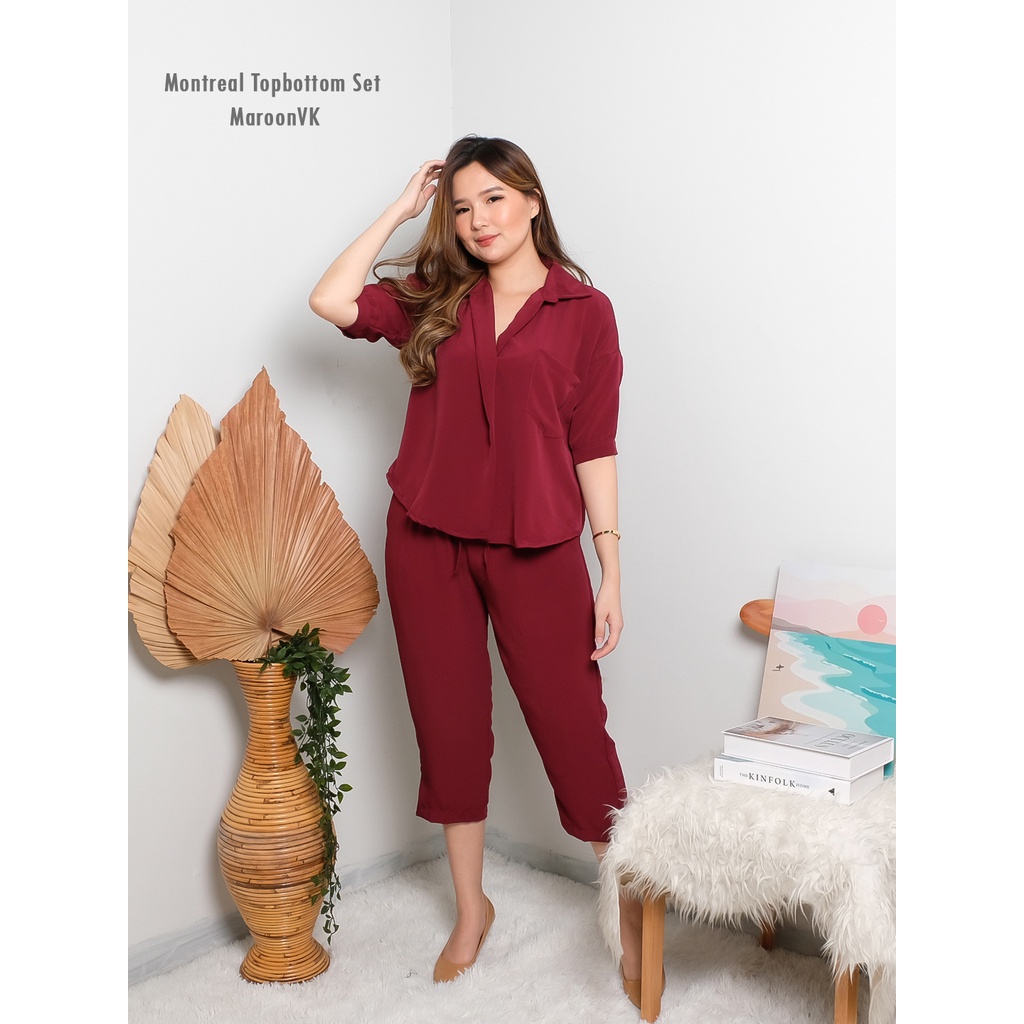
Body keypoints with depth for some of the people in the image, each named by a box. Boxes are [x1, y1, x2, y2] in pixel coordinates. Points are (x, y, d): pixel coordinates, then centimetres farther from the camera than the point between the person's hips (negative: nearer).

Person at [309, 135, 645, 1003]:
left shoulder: (584, 310, 1)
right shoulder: (434, 301, 9)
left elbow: (595, 446, -1)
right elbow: (331, 301, -4)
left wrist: (611, 572, -5)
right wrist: (401, 211, 4)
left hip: (535, 547, -3)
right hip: (427, 540, 3)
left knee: (573, 727, -1)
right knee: (450, 728, 11)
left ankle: (634, 925, 13)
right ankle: (471, 910, 29)